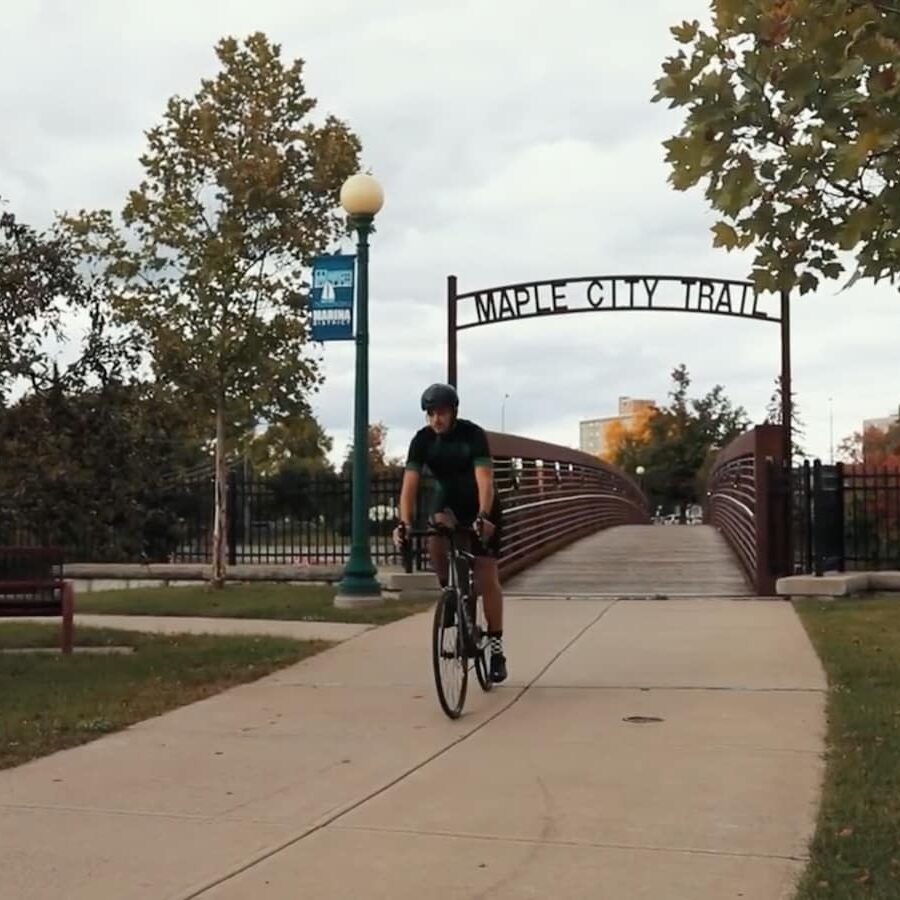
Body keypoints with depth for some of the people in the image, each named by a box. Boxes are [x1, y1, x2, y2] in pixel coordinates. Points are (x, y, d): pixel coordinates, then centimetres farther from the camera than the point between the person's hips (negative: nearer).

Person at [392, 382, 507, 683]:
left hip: (481, 509, -3)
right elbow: (410, 483, -23)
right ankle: (448, 591, -8)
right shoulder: (422, 439, -16)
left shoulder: (473, 434, -25)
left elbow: (485, 480, -35)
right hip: (449, 503, 3)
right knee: (435, 538, -33)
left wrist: (483, 517, -51)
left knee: (487, 578, -6)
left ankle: (496, 648, 5)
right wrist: (404, 522, -38)